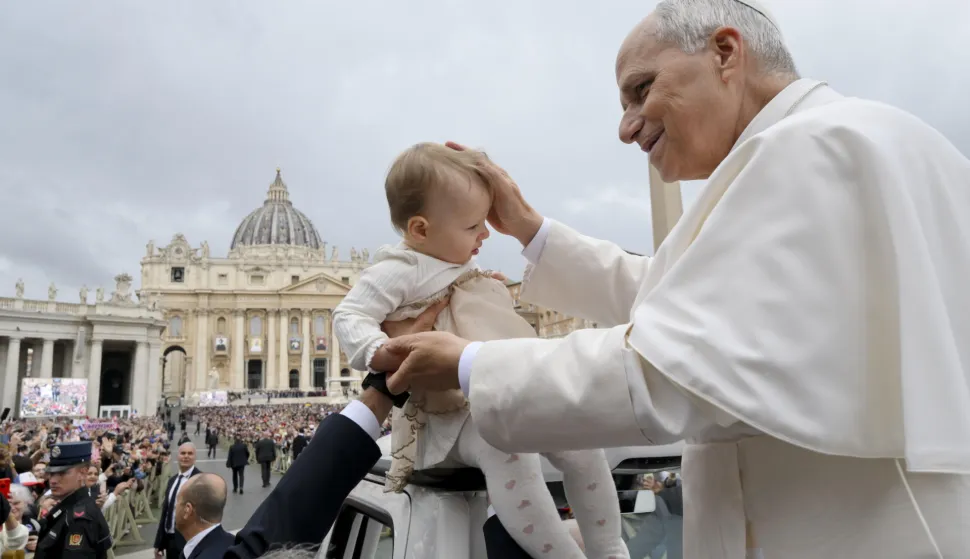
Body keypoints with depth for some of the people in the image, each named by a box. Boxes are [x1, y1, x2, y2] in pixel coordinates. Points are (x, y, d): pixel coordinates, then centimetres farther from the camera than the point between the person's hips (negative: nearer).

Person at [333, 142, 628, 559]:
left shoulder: (465, 267, 18)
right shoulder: (398, 272, -10)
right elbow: (349, 318, -17)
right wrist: (381, 353, -34)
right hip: (452, 414, -8)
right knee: (508, 451, -35)